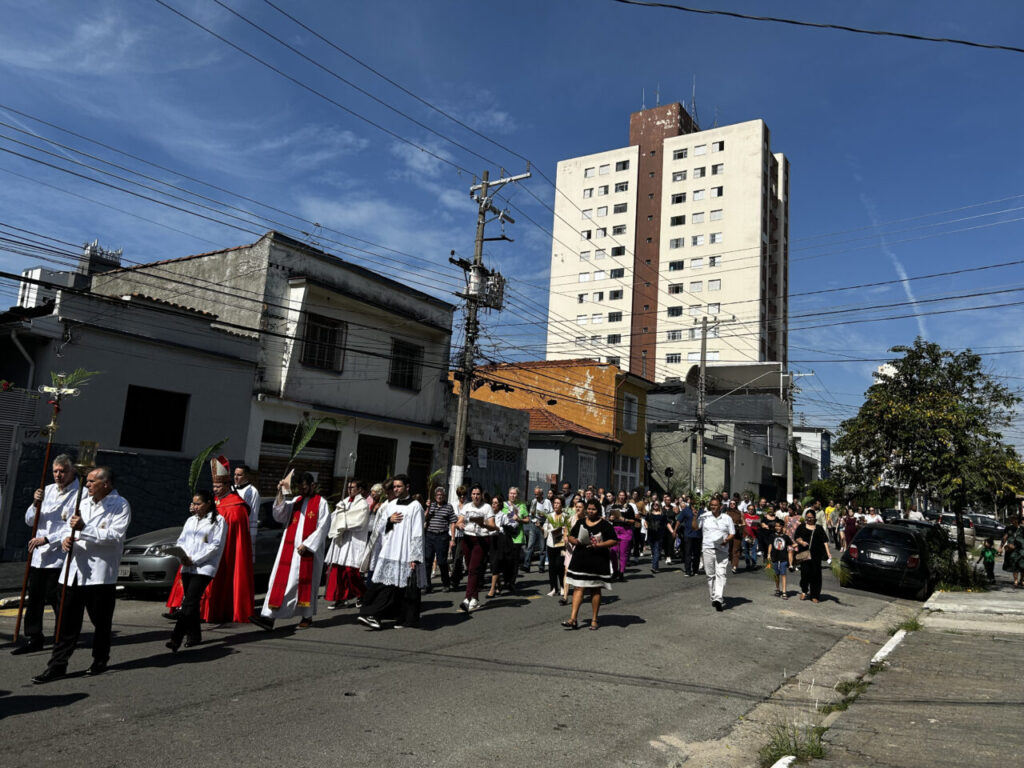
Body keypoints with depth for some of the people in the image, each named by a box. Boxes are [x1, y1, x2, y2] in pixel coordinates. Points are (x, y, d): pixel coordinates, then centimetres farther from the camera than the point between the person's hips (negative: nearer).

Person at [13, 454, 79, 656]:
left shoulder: (79, 495, -8)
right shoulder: (48, 490, 13)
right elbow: (30, 521, 13)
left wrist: (47, 539, -20)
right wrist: (36, 504, -5)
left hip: (60, 558, -6)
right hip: (38, 556, 6)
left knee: (57, 599, -2)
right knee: (34, 597, 10)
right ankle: (33, 638, 21)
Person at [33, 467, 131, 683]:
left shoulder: (120, 506, -5)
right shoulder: (84, 503, 16)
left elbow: (115, 536, -16)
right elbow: (67, 526, 19)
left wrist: (84, 529, -19)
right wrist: (65, 538, -4)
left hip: (100, 573, -6)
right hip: (74, 570, 6)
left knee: (101, 622, 6)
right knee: (67, 620, 5)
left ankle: (100, 660, 22)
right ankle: (57, 665, 13)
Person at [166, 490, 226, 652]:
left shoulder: (218, 521, -1)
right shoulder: (190, 520, 20)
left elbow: (216, 545, -7)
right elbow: (181, 540, 18)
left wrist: (194, 559, -11)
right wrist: (182, 556, -2)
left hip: (204, 567, -6)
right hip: (187, 567, 7)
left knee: (190, 602, -14)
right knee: (190, 602, 9)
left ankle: (176, 638, -18)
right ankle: (194, 635, 20)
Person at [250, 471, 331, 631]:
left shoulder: (321, 503, -2)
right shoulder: (295, 501, 13)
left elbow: (322, 527, -7)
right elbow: (279, 516, 2)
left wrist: (306, 545, -13)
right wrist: (280, 494, -7)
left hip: (308, 550, -4)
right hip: (289, 549, 5)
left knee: (306, 582, 2)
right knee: (281, 580, -2)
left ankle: (307, 617, 16)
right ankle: (270, 616, -5)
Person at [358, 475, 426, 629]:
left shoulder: (415, 506, -3)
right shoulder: (390, 505, 15)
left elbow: (417, 533, -7)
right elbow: (379, 526, 17)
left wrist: (414, 558, -13)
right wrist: (389, 520, -5)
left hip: (405, 555, -4)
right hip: (388, 552, 5)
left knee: (406, 587, 1)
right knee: (384, 585, -2)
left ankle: (407, 619, 13)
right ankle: (373, 615, -2)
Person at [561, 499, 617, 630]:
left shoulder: (605, 525, 1)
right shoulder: (580, 523, 11)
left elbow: (613, 541, -3)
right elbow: (571, 536, 15)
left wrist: (600, 544, -18)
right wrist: (575, 541, -8)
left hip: (598, 561, -2)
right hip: (580, 560, 2)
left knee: (595, 590, 7)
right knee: (578, 588, -4)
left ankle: (594, 620, 16)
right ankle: (573, 619, -5)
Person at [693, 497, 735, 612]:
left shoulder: (727, 518, 9)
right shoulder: (704, 516, 8)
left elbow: (732, 533, 9)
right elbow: (694, 527, 3)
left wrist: (727, 540, -10)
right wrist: (695, 516, -8)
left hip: (722, 550, -1)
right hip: (707, 549, 1)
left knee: (720, 574, -13)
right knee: (710, 575, 6)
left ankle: (718, 599, -20)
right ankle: (713, 597, 18)